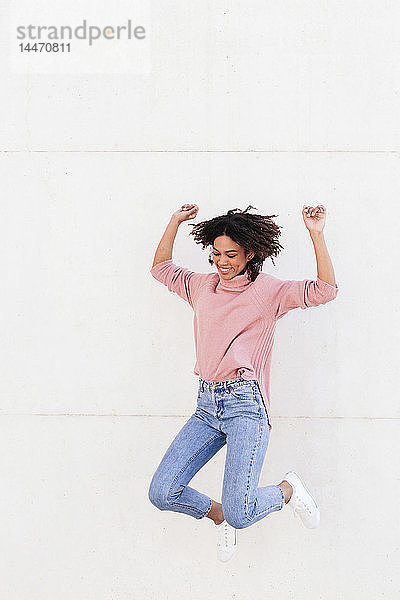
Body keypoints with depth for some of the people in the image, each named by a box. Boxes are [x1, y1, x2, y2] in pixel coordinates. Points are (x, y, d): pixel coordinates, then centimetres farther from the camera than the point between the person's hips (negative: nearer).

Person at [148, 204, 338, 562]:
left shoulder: (268, 290, 2)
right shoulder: (202, 286, 17)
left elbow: (325, 290, -10)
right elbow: (160, 268, 31)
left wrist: (316, 234, -16)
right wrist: (175, 221, 23)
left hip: (245, 403, -5)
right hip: (207, 407, 6)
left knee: (240, 514, -18)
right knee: (162, 494, -6)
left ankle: (288, 489, 17)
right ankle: (217, 515, 26)